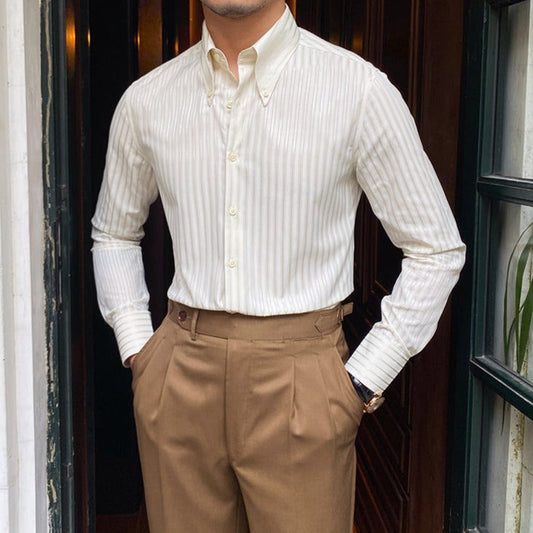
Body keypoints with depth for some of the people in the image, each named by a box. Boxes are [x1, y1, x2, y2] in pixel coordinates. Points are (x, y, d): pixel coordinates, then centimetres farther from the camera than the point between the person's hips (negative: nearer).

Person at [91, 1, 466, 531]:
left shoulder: (359, 90, -6)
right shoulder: (144, 101, 5)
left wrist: (363, 381, -4)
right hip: (178, 381, 3)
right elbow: (113, 234, 20)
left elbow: (436, 250, 0)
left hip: (300, 389, -2)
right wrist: (136, 349, 9)